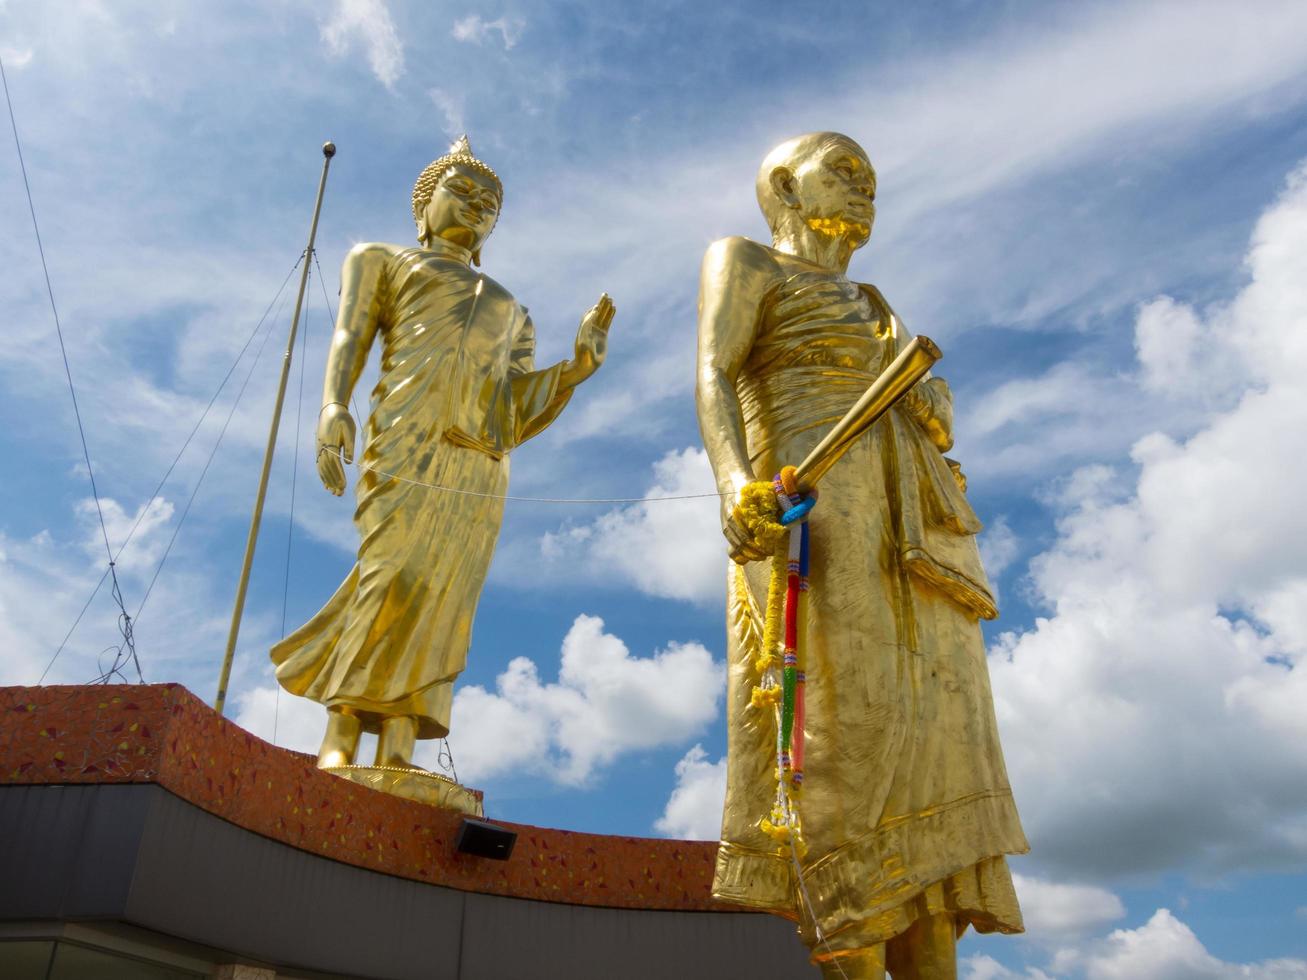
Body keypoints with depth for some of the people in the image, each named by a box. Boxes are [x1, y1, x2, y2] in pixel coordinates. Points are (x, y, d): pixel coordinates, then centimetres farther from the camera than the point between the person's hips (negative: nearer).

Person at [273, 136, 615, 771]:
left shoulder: (511, 312, 33)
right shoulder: (382, 260, 25)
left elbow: (516, 419, 19)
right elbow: (349, 336, 5)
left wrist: (578, 365, 6)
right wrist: (333, 406, -14)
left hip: (481, 467, 4)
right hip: (409, 437, -4)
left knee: (440, 599, -9)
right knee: (393, 576, -20)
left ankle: (397, 756, -14)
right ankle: (338, 744, -19)